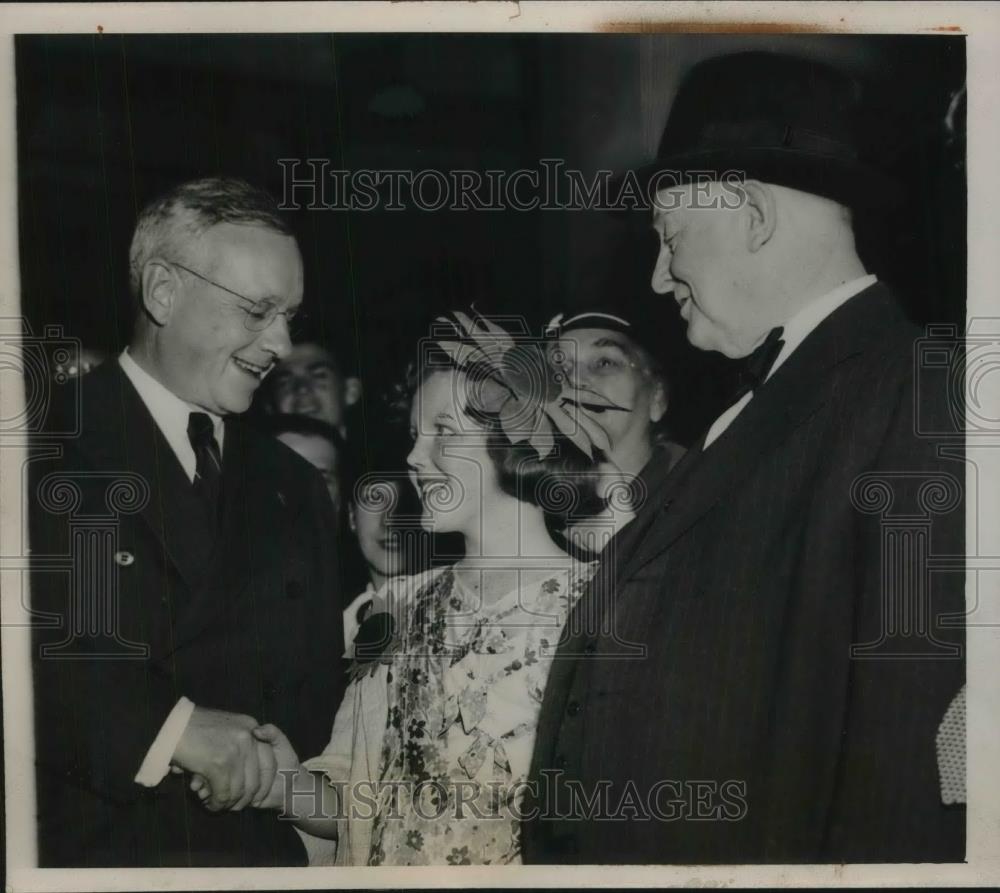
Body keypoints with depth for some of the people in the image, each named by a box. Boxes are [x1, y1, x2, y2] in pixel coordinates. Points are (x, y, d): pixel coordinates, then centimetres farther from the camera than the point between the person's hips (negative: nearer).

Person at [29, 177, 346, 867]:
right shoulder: (44, 448, -8)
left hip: (257, 847, 5)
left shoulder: (293, 490, 10)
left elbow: (315, 693, 12)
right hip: (82, 849, -4)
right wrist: (167, 724, -26)